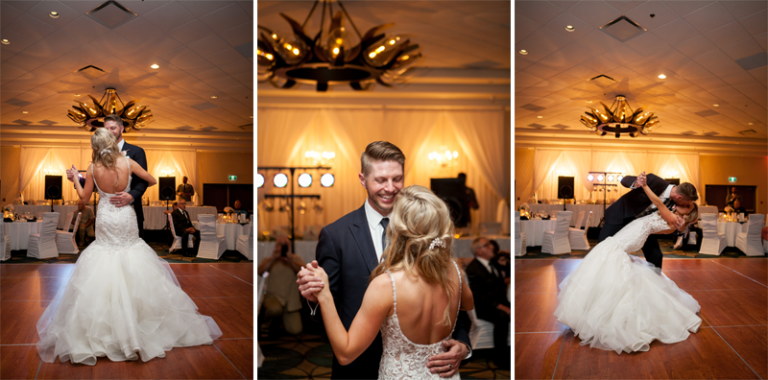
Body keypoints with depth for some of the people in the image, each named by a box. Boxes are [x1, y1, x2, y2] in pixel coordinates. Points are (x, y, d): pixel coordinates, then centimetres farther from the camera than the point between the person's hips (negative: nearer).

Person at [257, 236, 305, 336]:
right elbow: (259, 272, -8)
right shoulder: (269, 260, 11)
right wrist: (273, 258, -18)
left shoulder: (296, 259, 11)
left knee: (295, 330, -12)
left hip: (291, 300, 2)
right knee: (275, 309, -39)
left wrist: (290, 260, -21)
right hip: (273, 296, -1)